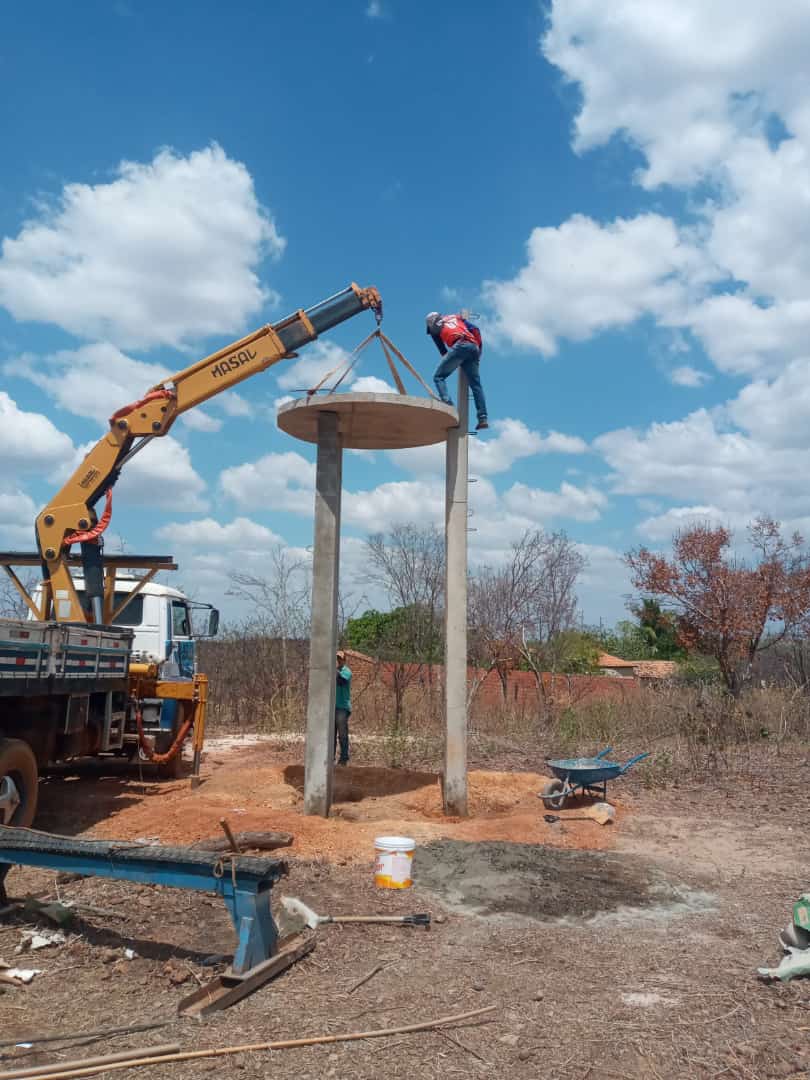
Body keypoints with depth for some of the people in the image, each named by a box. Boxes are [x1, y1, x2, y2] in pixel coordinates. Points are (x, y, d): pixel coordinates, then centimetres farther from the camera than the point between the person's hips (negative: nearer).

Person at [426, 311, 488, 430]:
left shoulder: (434, 327, 24)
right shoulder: (456, 317, 34)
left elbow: (442, 350, 23)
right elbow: (475, 330, 21)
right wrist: (479, 349, 24)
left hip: (459, 346, -4)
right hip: (473, 347, 5)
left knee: (439, 377, 2)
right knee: (476, 384, 6)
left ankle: (447, 404, -20)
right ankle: (483, 418, -2)